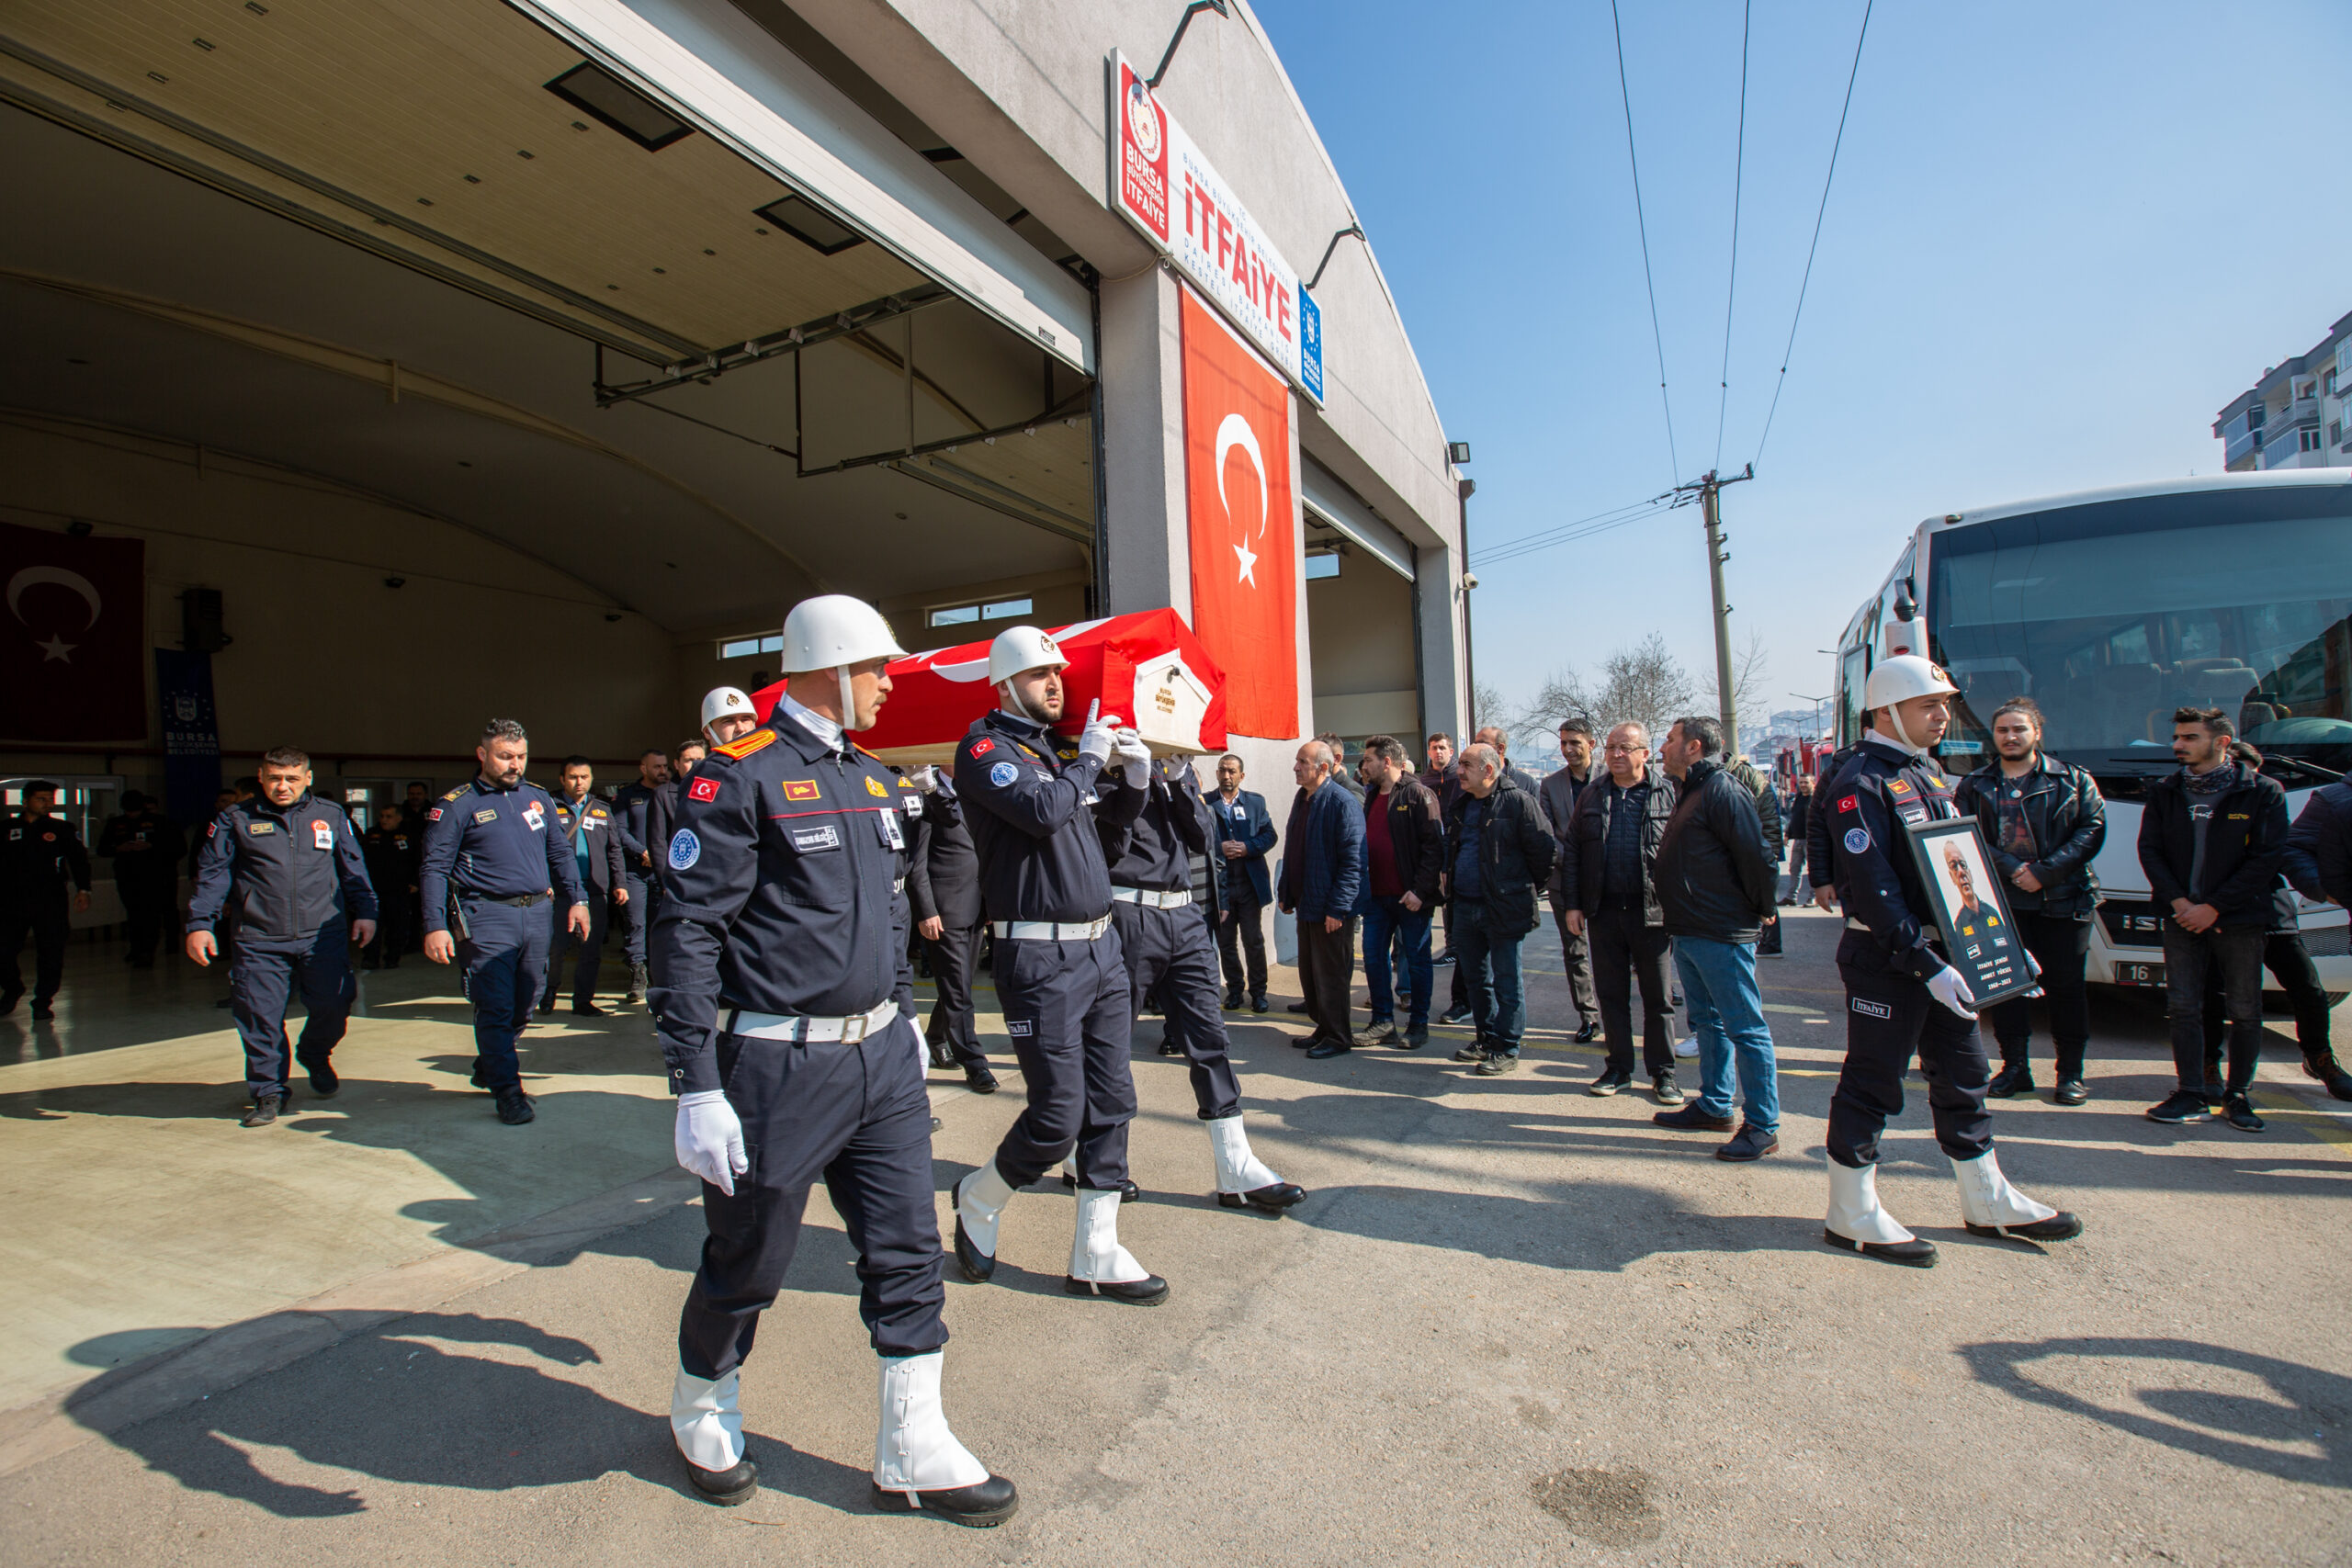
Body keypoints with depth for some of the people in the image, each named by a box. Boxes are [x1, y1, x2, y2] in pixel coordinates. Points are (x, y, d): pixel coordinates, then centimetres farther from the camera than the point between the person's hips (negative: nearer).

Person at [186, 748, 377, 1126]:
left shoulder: (331, 816, 10)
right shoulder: (235, 821, 8)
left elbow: (354, 868, 15)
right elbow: (211, 875, 8)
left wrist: (364, 912, 9)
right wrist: (200, 924, 0)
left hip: (323, 935, 0)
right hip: (259, 942, 0)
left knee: (333, 1003, -6)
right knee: (260, 1017, 0)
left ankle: (316, 1056, 26)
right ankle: (268, 1091, 16)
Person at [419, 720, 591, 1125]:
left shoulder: (538, 798, 13)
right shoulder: (457, 805, -2)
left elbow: (560, 853, 19)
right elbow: (434, 868, -5)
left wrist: (576, 898, 11)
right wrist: (435, 926, -12)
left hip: (535, 913, 5)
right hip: (486, 918, -5)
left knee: (523, 1004, 14)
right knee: (496, 1007, -5)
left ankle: (488, 1068, 36)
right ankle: (508, 1091, 6)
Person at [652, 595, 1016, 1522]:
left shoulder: (873, 782, 11)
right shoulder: (740, 777, -13)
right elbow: (686, 932, -15)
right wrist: (697, 1089, -18)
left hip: (881, 1058, 7)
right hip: (778, 1067, -6)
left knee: (907, 1251, 10)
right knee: (746, 1264, 14)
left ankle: (911, 1453, 27)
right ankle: (701, 1409, 44)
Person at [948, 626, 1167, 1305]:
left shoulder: (1060, 749, 16)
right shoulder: (985, 749, -7)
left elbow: (1108, 816, 27)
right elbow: (1042, 810, -24)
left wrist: (1135, 777, 8)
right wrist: (1089, 758, -10)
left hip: (1101, 945, 8)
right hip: (1041, 957, -8)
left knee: (1111, 1103, 9)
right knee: (1058, 1115, -3)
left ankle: (1095, 1255, 23)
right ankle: (978, 1202, 27)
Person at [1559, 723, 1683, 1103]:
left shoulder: (1670, 794, -2)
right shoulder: (1592, 798, 8)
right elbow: (1571, 852, 10)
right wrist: (1572, 903, 4)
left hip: (1653, 912, -3)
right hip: (1604, 911, 3)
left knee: (1658, 997, 7)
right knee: (1611, 993, 11)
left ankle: (1662, 1072, 20)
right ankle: (1618, 1068, 23)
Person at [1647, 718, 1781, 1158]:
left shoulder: (1724, 790, -16)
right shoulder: (1689, 791, 16)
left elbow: (1755, 854, -20)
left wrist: (1761, 909, -10)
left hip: (1723, 934, -10)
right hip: (1688, 932, 10)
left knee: (1745, 1027, -2)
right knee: (1708, 1022, 18)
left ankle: (1763, 1125, 7)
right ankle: (1714, 1106, 30)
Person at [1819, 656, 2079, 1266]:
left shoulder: (1929, 771, 14)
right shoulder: (1861, 782, -16)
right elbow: (1872, 886, -22)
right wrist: (1924, 963, -25)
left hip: (1941, 950, 9)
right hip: (1884, 958, -9)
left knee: (1963, 1074, 18)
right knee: (1873, 1082, -1)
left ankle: (1987, 1201, 34)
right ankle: (1851, 1215, 10)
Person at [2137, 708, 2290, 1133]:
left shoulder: (2263, 792, -1)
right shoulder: (2163, 792, 7)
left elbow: (2267, 858, -6)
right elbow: (2149, 850, 4)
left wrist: (2213, 907, -12)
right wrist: (2178, 902, -9)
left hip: (2240, 921, -2)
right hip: (2182, 919, 2)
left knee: (2245, 1011, 5)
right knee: (2184, 1008, 1)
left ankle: (2237, 1096, 17)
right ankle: (2191, 1095, 7)